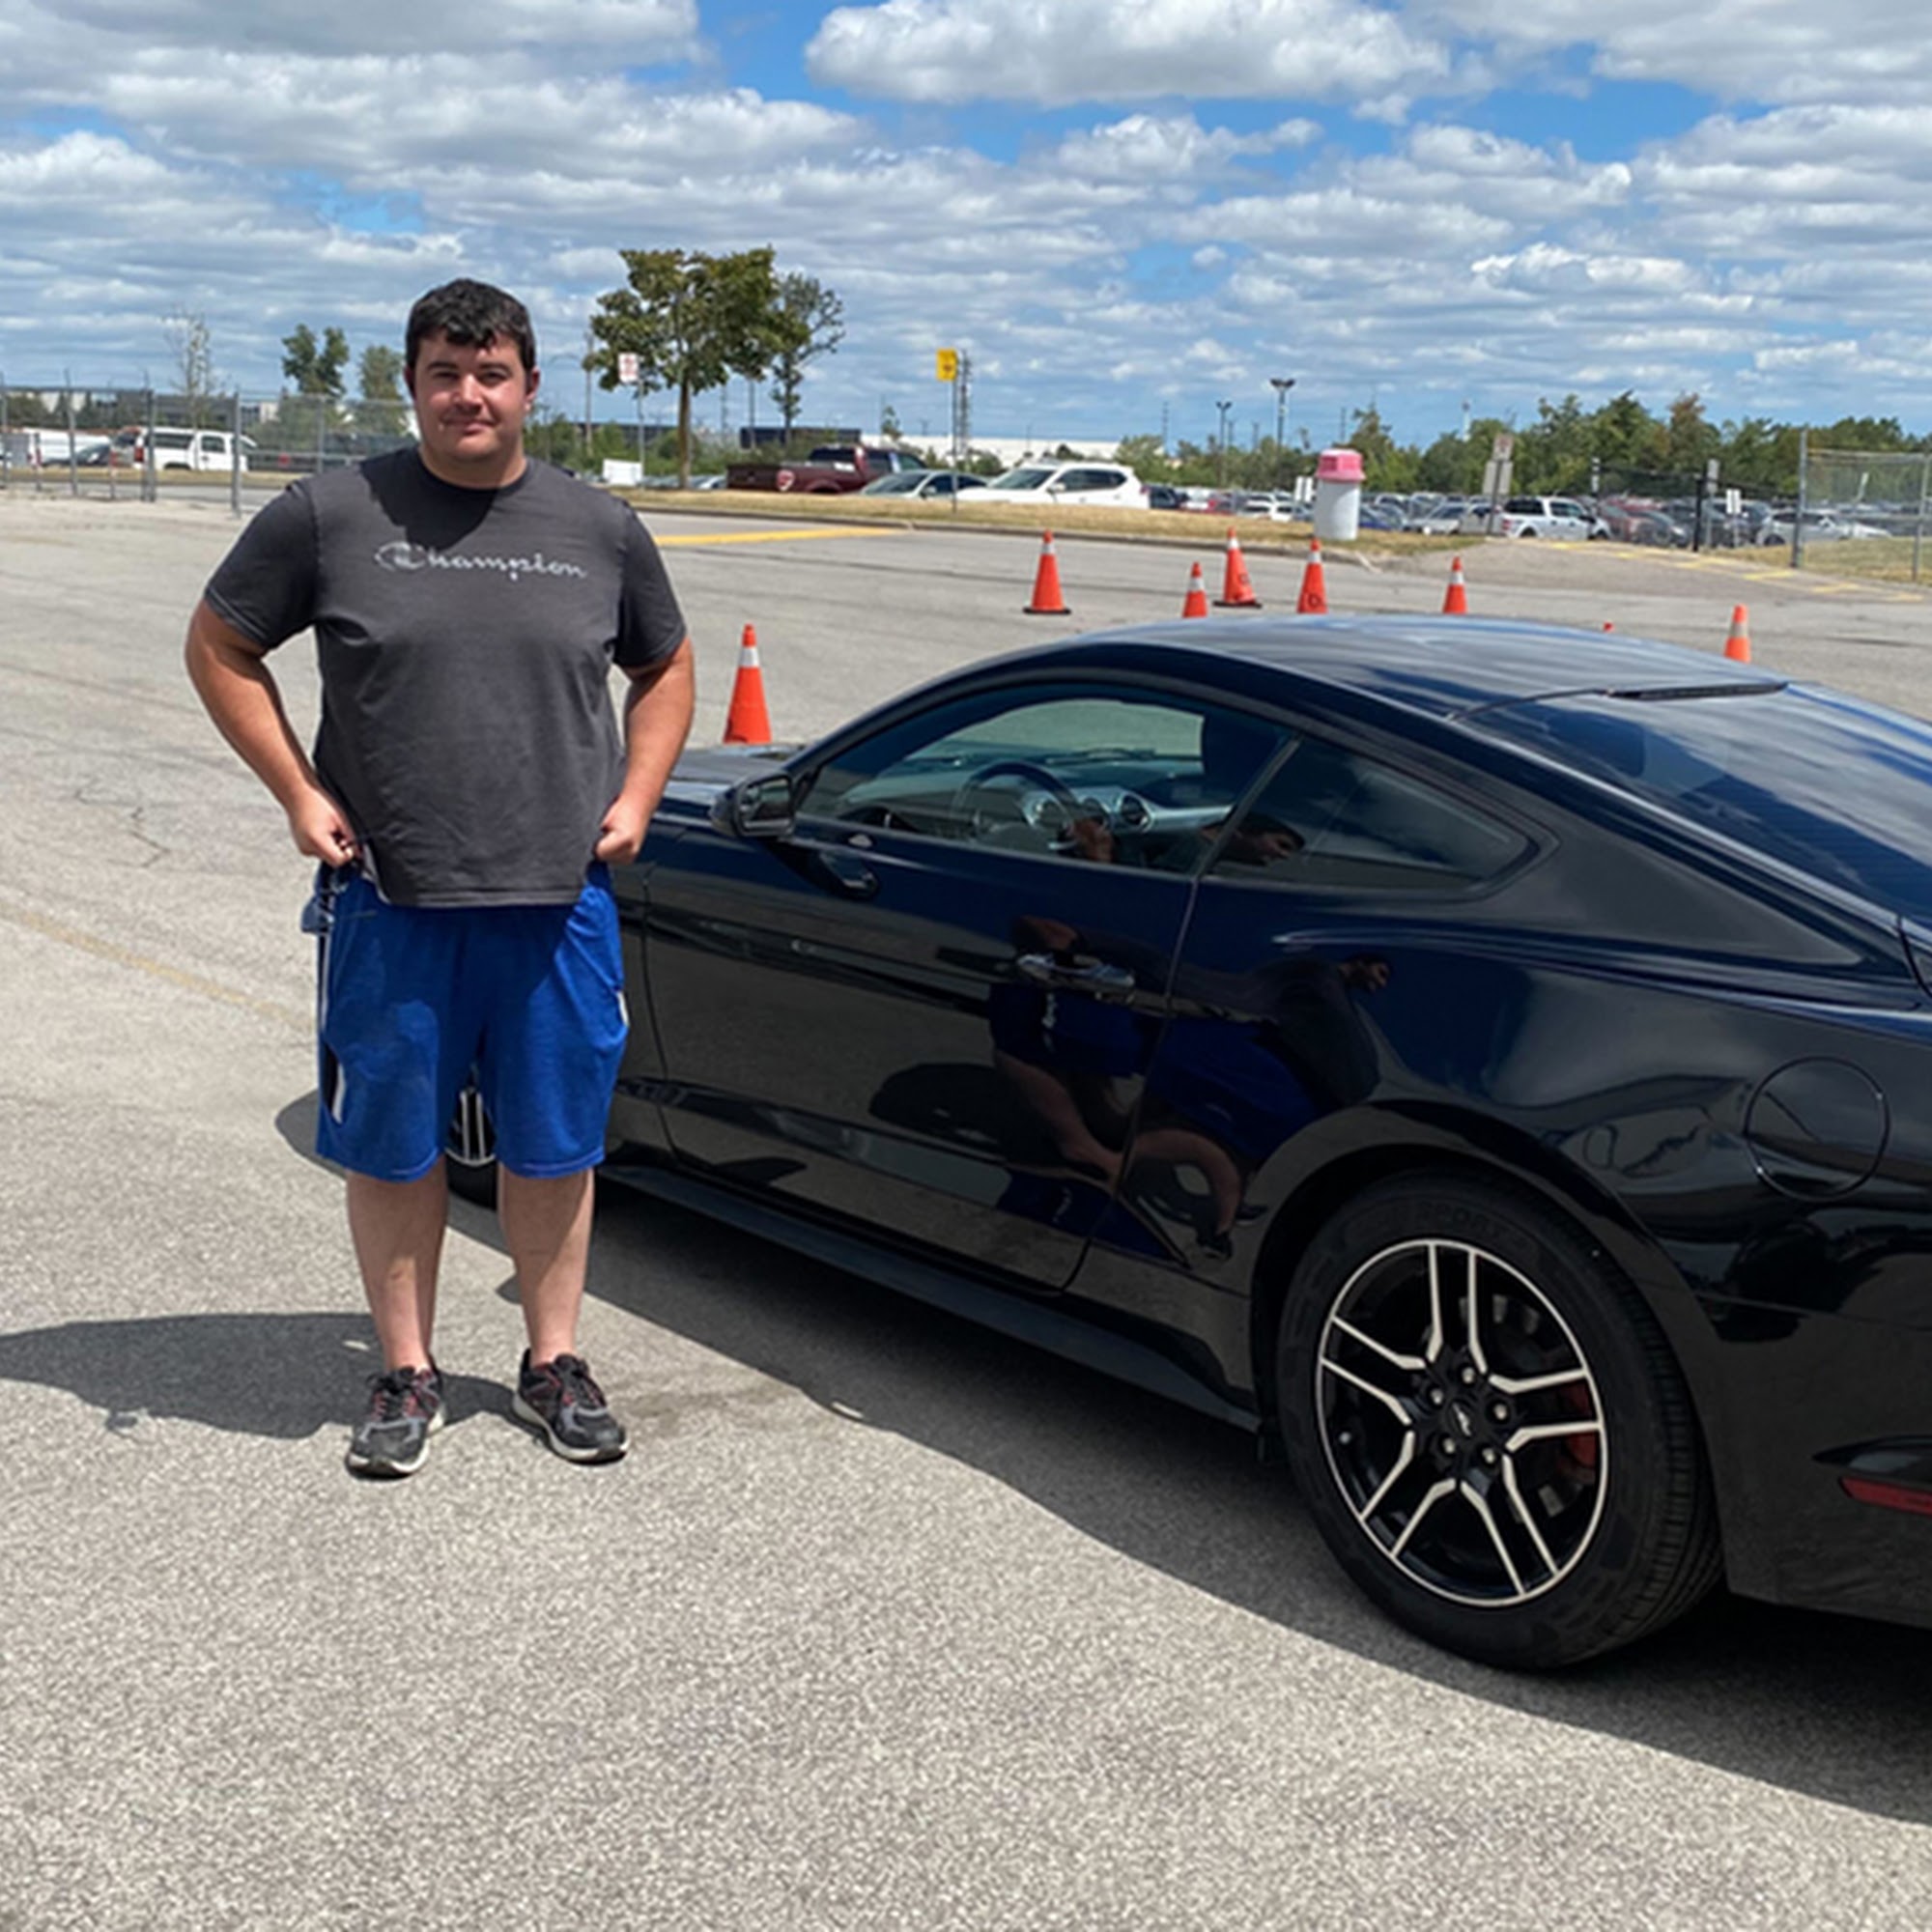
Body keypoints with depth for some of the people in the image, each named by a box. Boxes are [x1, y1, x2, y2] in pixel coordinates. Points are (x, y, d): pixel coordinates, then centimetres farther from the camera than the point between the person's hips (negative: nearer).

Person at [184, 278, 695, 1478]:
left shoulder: (599, 529, 6)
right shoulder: (331, 516, -1)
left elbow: (665, 669, 19)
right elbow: (221, 646, 7)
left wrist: (636, 795, 5)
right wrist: (297, 791, -3)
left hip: (560, 898, 2)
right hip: (391, 898, -1)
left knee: (554, 1145, 10)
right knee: (392, 1146, 7)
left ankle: (555, 1362, 26)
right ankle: (409, 1373, 23)